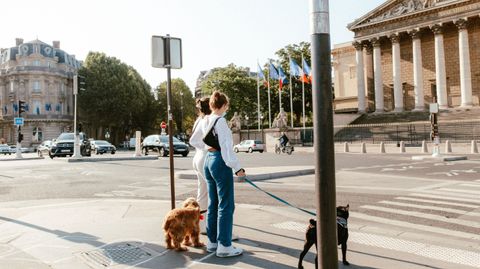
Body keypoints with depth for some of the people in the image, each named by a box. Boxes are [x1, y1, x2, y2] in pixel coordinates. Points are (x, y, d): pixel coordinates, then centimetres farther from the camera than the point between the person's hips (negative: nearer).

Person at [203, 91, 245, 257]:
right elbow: (226, 146, -18)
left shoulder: (207, 121, 11)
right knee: (226, 205, -3)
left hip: (208, 160, 9)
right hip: (220, 162, -9)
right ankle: (224, 245, 2)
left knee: (213, 203, 15)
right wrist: (237, 167, -17)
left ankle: (212, 241, 23)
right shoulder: (220, 121, -13)